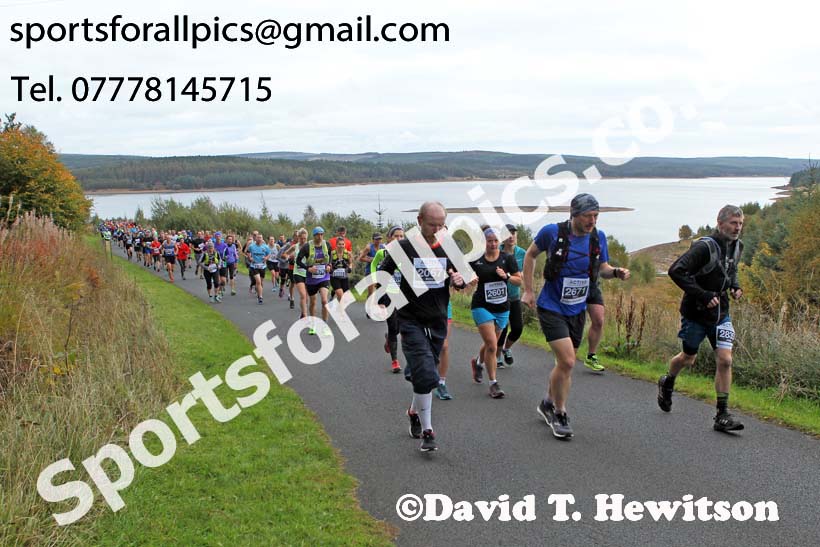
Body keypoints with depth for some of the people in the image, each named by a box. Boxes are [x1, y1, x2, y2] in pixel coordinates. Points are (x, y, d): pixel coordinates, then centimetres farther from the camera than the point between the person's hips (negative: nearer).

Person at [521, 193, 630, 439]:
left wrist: (616, 272, -15)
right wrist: (527, 290, 1)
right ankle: (559, 414, 3)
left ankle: (548, 404, 38)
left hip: (577, 310, 5)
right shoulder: (552, 232, -14)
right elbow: (531, 255, 2)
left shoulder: (598, 237, -4)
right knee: (567, 361, -16)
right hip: (551, 307, -5)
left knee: (565, 363, 14)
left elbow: (603, 268, 8)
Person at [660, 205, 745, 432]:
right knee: (688, 359, 12)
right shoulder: (704, 247, -21)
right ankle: (667, 383, 45)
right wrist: (703, 295, -28)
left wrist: (735, 286, 3)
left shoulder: (737, 246, 3)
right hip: (695, 313, -5)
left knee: (725, 360, -7)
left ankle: (722, 415, -1)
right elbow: (676, 271, -28)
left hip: (720, 313, 5)